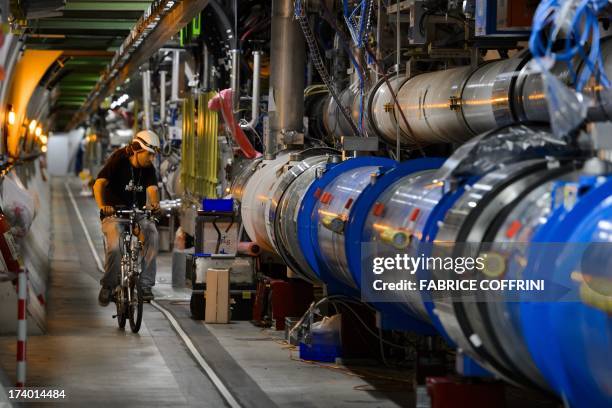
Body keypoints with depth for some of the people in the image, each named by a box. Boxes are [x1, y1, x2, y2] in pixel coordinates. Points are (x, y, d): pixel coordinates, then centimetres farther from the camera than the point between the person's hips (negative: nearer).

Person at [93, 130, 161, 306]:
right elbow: (99, 184, -20)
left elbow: (152, 188, -11)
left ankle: (145, 283, -23)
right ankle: (108, 285, -5)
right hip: (114, 213, -4)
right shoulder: (118, 161, -9)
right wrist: (102, 206, -39)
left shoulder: (148, 168, 5)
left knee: (152, 234, -27)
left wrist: (155, 203, -36)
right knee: (114, 247, -29)